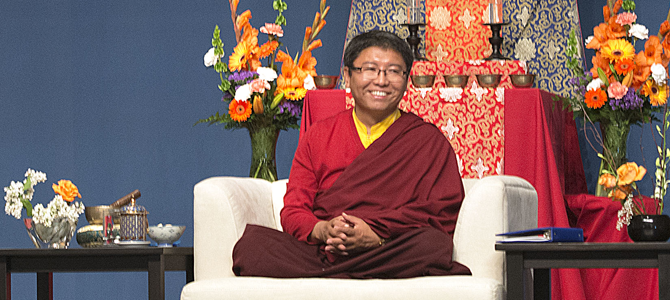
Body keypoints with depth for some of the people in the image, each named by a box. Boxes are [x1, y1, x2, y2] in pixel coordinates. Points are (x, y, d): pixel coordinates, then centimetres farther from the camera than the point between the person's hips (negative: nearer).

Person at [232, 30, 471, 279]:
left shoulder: (428, 140, 14)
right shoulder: (318, 136, 21)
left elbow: (442, 215, 1)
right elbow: (293, 211, 13)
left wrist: (377, 235, -15)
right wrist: (321, 230, -13)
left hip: (392, 253, -1)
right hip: (321, 253, 1)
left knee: (433, 244, -38)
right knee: (252, 241, -28)